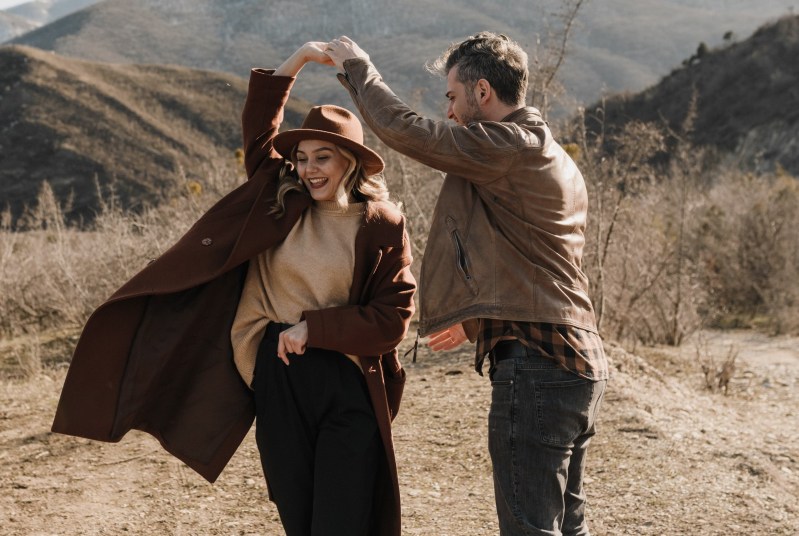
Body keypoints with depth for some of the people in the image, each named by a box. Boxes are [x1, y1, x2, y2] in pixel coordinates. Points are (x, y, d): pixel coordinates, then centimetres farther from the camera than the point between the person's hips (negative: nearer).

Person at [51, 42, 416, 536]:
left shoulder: (384, 226, -3)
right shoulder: (282, 202, 7)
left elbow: (394, 315, -7)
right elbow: (260, 130, 10)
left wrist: (314, 328, -12)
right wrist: (297, 61, 3)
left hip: (348, 387, -3)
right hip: (277, 380, 4)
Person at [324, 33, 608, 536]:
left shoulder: (510, 146, -13)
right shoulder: (554, 159, 18)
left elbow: (403, 128, -14)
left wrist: (357, 65, 3)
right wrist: (476, 322, 27)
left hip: (534, 366, -10)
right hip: (581, 364, 10)